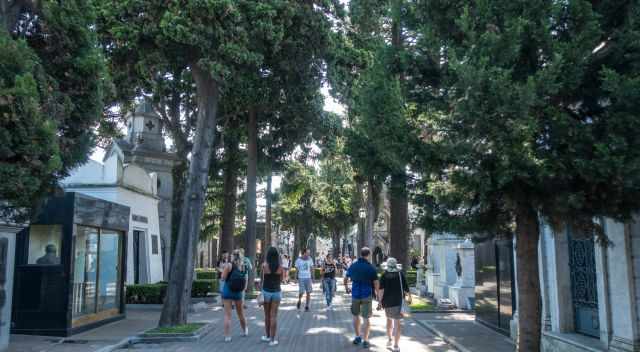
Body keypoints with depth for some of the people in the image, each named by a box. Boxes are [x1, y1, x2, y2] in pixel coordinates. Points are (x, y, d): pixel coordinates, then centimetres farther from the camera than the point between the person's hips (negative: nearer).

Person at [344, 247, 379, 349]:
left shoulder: (353, 266, 3)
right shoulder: (371, 268, -10)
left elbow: (346, 278, 16)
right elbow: (376, 283, -12)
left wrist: (347, 288, 33)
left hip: (355, 294, 3)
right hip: (367, 295, -3)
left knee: (356, 315, 19)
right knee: (366, 318, 3)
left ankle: (358, 337, 26)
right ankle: (365, 340, 5)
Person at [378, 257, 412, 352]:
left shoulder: (384, 275, 3)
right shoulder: (401, 274, 0)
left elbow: (381, 289, -8)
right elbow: (406, 288, -2)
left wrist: (380, 301, -8)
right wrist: (409, 298, 15)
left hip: (387, 302, 2)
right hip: (397, 302, -2)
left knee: (389, 319, 25)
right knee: (397, 323, -2)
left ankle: (389, 340, 36)